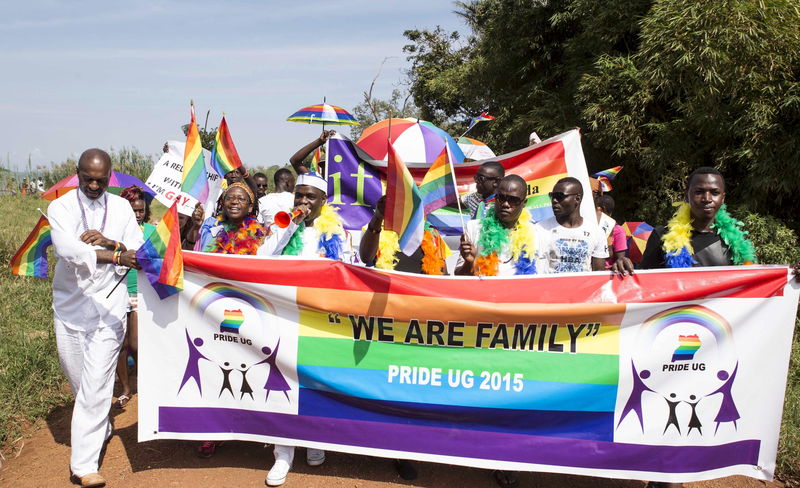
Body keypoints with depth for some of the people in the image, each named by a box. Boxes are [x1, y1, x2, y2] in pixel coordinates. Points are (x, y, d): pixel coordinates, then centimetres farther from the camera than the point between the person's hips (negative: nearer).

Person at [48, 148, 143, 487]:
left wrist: (109, 242, -18)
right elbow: (67, 248, -21)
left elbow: (138, 252, 0)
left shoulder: (121, 207, 5)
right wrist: (115, 255, -32)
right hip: (69, 304, 1)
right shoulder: (61, 207, -2)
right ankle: (101, 427, 41)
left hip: (107, 304, -1)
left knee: (96, 383, -7)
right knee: (77, 377, 15)